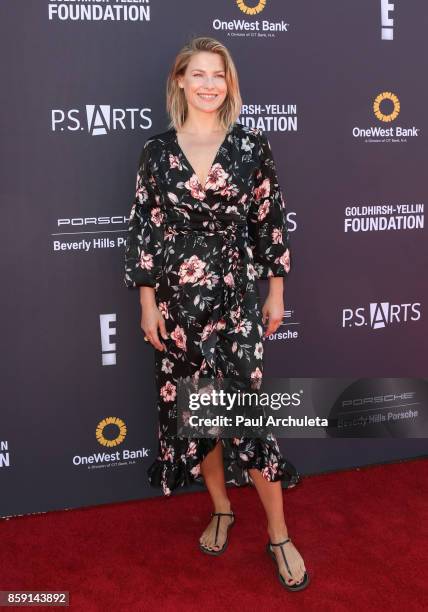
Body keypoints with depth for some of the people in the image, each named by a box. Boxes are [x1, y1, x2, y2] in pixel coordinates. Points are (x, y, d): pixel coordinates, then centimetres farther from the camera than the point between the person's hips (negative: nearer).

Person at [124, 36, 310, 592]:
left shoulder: (252, 145, -1)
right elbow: (144, 227, 2)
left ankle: (279, 535, 12)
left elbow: (271, 221, 3)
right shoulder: (157, 150, 1)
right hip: (178, 299, 2)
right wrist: (147, 301, -1)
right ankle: (222, 510, 32)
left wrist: (277, 290, 2)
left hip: (237, 295, -1)